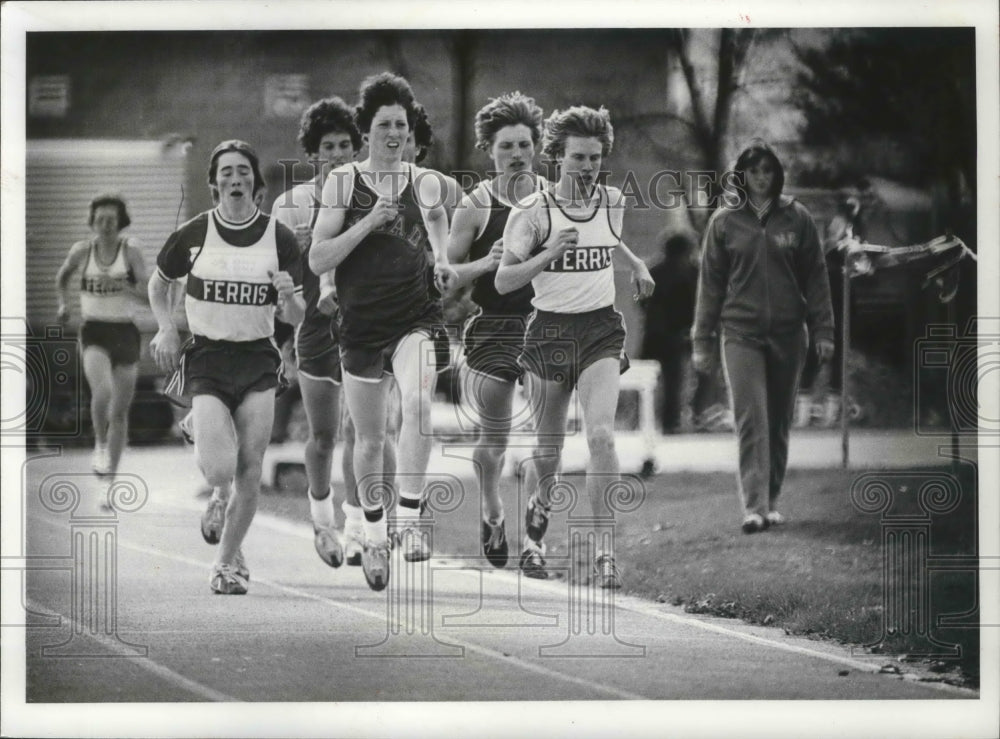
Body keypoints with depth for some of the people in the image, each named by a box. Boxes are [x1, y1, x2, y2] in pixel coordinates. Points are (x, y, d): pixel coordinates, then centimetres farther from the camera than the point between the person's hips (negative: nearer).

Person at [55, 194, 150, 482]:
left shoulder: (130, 251, -4)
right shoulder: (82, 251, -1)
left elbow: (148, 294, -9)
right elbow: (63, 276, 20)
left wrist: (120, 285, -22)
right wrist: (63, 304, 8)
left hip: (125, 332, 1)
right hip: (94, 331, -1)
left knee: (120, 411, 6)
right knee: (103, 391, -28)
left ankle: (110, 472, 19)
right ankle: (100, 444, -2)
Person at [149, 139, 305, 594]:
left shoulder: (280, 239, 0)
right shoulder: (193, 234, -3)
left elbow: (295, 318, 4)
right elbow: (159, 284, 15)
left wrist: (288, 298, -18)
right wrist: (165, 328, 0)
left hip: (258, 361, 2)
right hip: (206, 360, -2)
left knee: (250, 474, -4)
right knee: (220, 472, -16)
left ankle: (227, 561, 15)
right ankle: (201, 438, 21)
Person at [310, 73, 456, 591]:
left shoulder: (424, 184, 4)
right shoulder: (343, 182, -2)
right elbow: (317, 261, -6)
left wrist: (441, 257, 11)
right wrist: (369, 223, -16)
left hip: (415, 318, 0)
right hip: (361, 324, 0)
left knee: (418, 403, -28)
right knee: (369, 438, 10)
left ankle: (408, 518, -21)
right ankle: (373, 534, 31)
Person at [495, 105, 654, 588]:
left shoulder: (613, 202, 6)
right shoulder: (533, 213, -7)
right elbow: (502, 281, -9)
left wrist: (637, 266, 14)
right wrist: (551, 253, -20)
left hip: (601, 330, 2)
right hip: (550, 329, -1)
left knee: (601, 434, -18)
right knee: (548, 445, 8)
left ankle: (606, 551, -18)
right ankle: (536, 521, 40)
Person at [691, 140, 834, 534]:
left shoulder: (797, 218, 4)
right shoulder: (724, 221, 2)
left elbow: (815, 277, 7)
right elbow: (710, 282, 6)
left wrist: (823, 330, 1)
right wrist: (702, 339, 3)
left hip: (787, 334, 2)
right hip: (741, 333, -2)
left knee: (779, 422, 7)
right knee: (751, 419, -11)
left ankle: (771, 501, 17)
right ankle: (754, 506, -15)